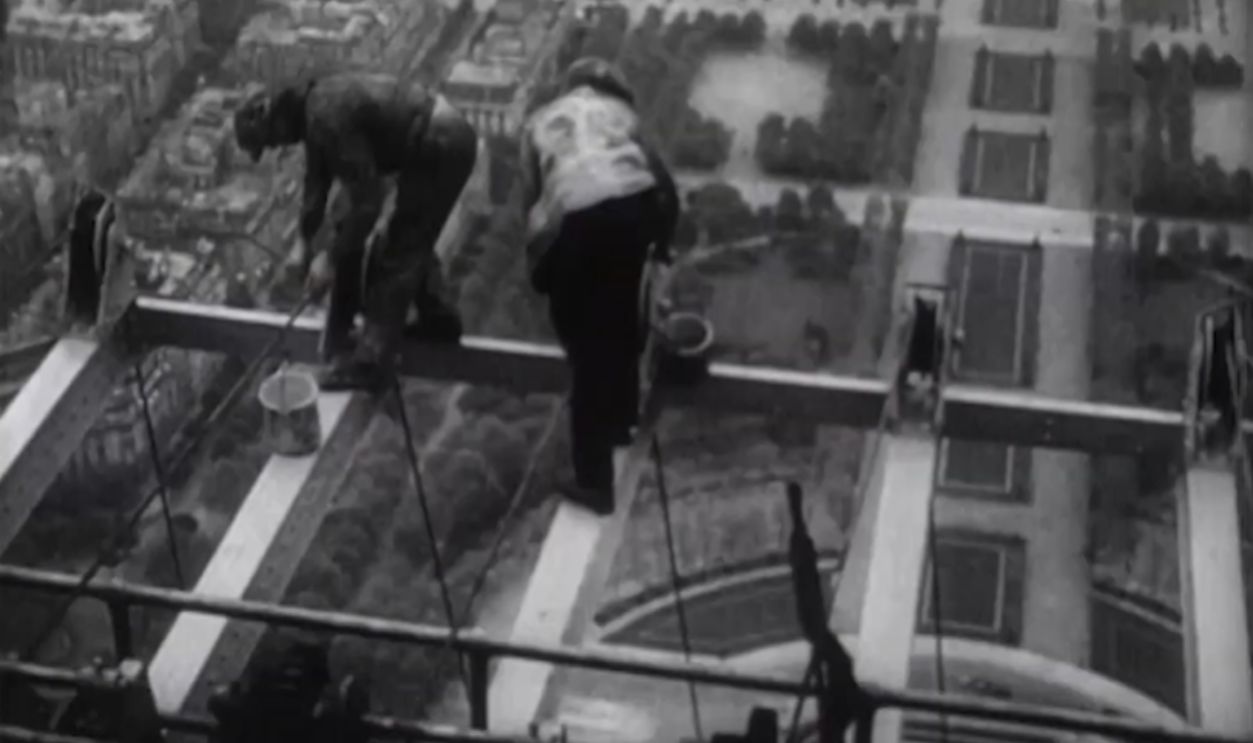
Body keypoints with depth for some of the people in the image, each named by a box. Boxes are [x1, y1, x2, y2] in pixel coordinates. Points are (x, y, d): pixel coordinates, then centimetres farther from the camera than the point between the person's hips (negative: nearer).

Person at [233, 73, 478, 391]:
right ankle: (438, 318, 41)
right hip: (447, 137, 10)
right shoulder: (313, 104, 7)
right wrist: (305, 241, 29)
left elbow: (367, 200, -23)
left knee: (397, 253, -4)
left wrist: (332, 259, -14)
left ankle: (370, 362, 1)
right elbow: (317, 177, 22)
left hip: (440, 150, -10)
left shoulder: (329, 119, -24)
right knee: (413, 241, 25)